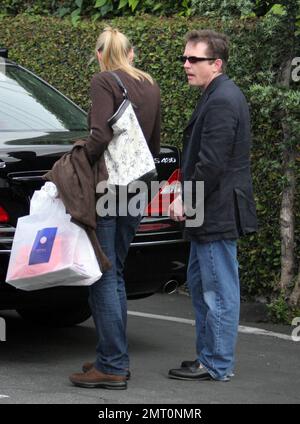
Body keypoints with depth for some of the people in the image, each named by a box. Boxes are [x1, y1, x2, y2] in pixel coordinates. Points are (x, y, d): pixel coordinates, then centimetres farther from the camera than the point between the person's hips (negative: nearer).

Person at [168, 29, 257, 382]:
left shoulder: (222, 101, -19)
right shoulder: (218, 96, 15)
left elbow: (211, 163, -23)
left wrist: (187, 200, -15)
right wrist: (186, 197, 14)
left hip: (218, 213, -11)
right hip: (208, 211, 11)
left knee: (220, 291, -3)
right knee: (199, 284, 18)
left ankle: (217, 365, 2)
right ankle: (207, 355, 26)